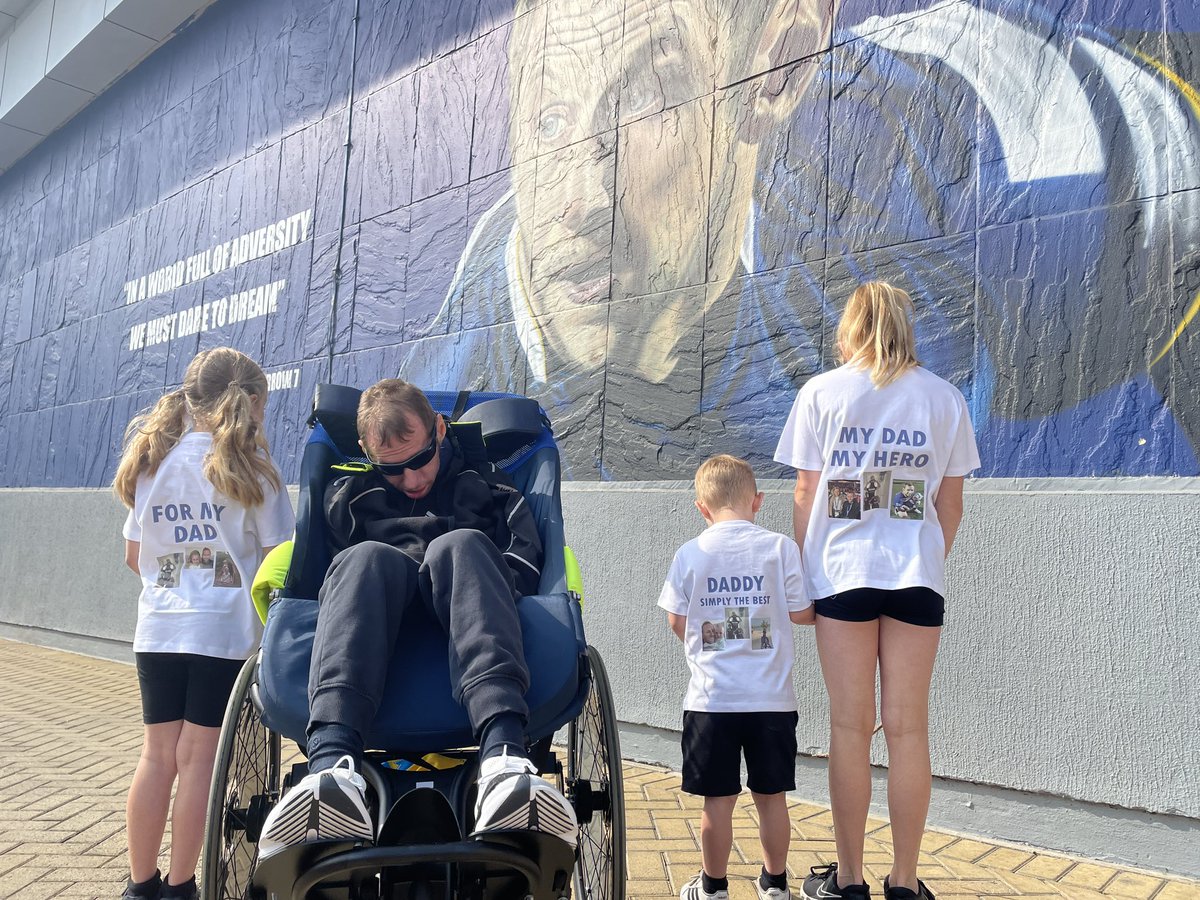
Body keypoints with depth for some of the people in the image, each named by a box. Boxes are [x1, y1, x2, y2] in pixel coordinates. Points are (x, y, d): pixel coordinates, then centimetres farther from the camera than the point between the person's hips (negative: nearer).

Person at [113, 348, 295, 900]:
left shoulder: (152, 459, 8)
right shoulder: (247, 465, -6)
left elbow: (134, 555, 13)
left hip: (159, 627, 5)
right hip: (223, 630, -5)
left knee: (157, 755, 12)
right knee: (198, 756, 3)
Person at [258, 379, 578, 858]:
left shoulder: (487, 485, 22)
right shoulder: (347, 496, 27)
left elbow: (523, 568, 10)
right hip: (380, 637, 1)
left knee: (460, 546, -32)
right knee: (368, 557, -31)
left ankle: (505, 758, -57)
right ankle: (333, 765, -57)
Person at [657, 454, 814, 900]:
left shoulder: (690, 553, -4)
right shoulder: (780, 547, -5)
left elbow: (676, 621, 2)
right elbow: (800, 613, -3)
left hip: (711, 698, 0)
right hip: (772, 697, 1)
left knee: (718, 799, 8)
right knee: (771, 795, 13)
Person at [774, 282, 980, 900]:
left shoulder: (822, 392, 2)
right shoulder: (943, 397, 7)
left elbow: (805, 494, 0)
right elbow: (951, 502, 7)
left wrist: (802, 571, 8)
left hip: (842, 570, -1)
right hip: (916, 571, 2)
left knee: (851, 727, 5)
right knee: (908, 728, 7)